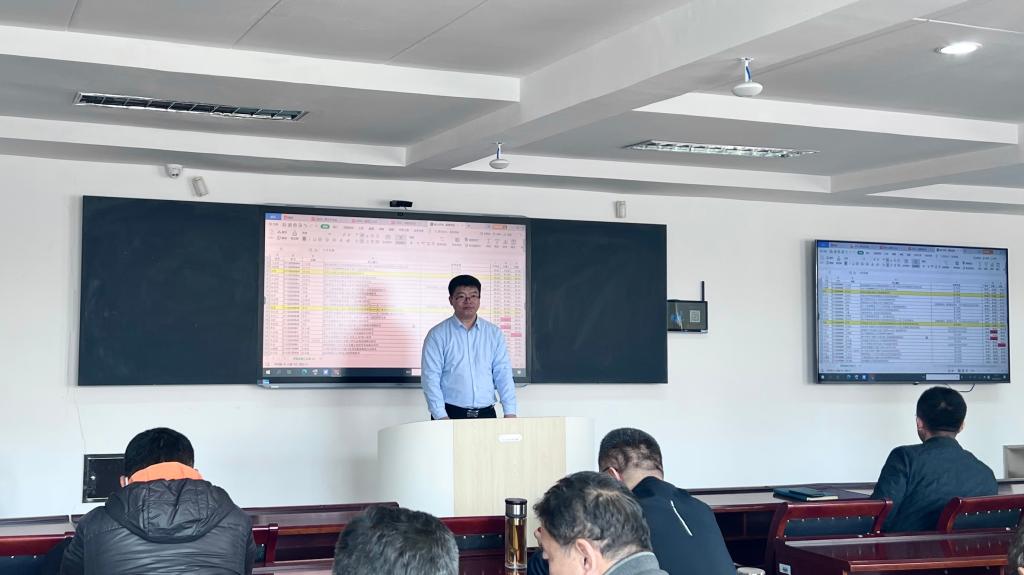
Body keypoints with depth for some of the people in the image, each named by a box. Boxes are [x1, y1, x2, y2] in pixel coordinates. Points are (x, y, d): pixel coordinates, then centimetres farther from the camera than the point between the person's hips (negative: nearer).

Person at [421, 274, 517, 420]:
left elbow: (503, 374, 5)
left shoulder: (494, 334, 9)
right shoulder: (437, 335, 0)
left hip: (486, 414, 2)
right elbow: (430, 377, -5)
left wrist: (510, 413, -5)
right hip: (450, 414, -2)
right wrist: (441, 417, -14)